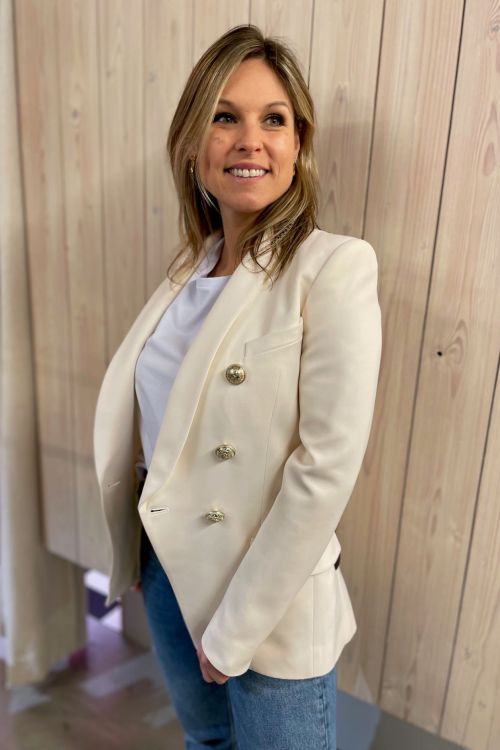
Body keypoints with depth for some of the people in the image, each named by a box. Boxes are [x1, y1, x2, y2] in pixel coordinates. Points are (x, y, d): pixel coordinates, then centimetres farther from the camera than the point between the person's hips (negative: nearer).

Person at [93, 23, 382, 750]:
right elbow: (155, 418, 5)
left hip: (270, 603, -6)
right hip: (166, 563, 6)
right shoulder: (191, 263, 0)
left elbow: (325, 471, -22)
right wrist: (136, 550, 6)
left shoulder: (335, 267, -20)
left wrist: (236, 628, -15)